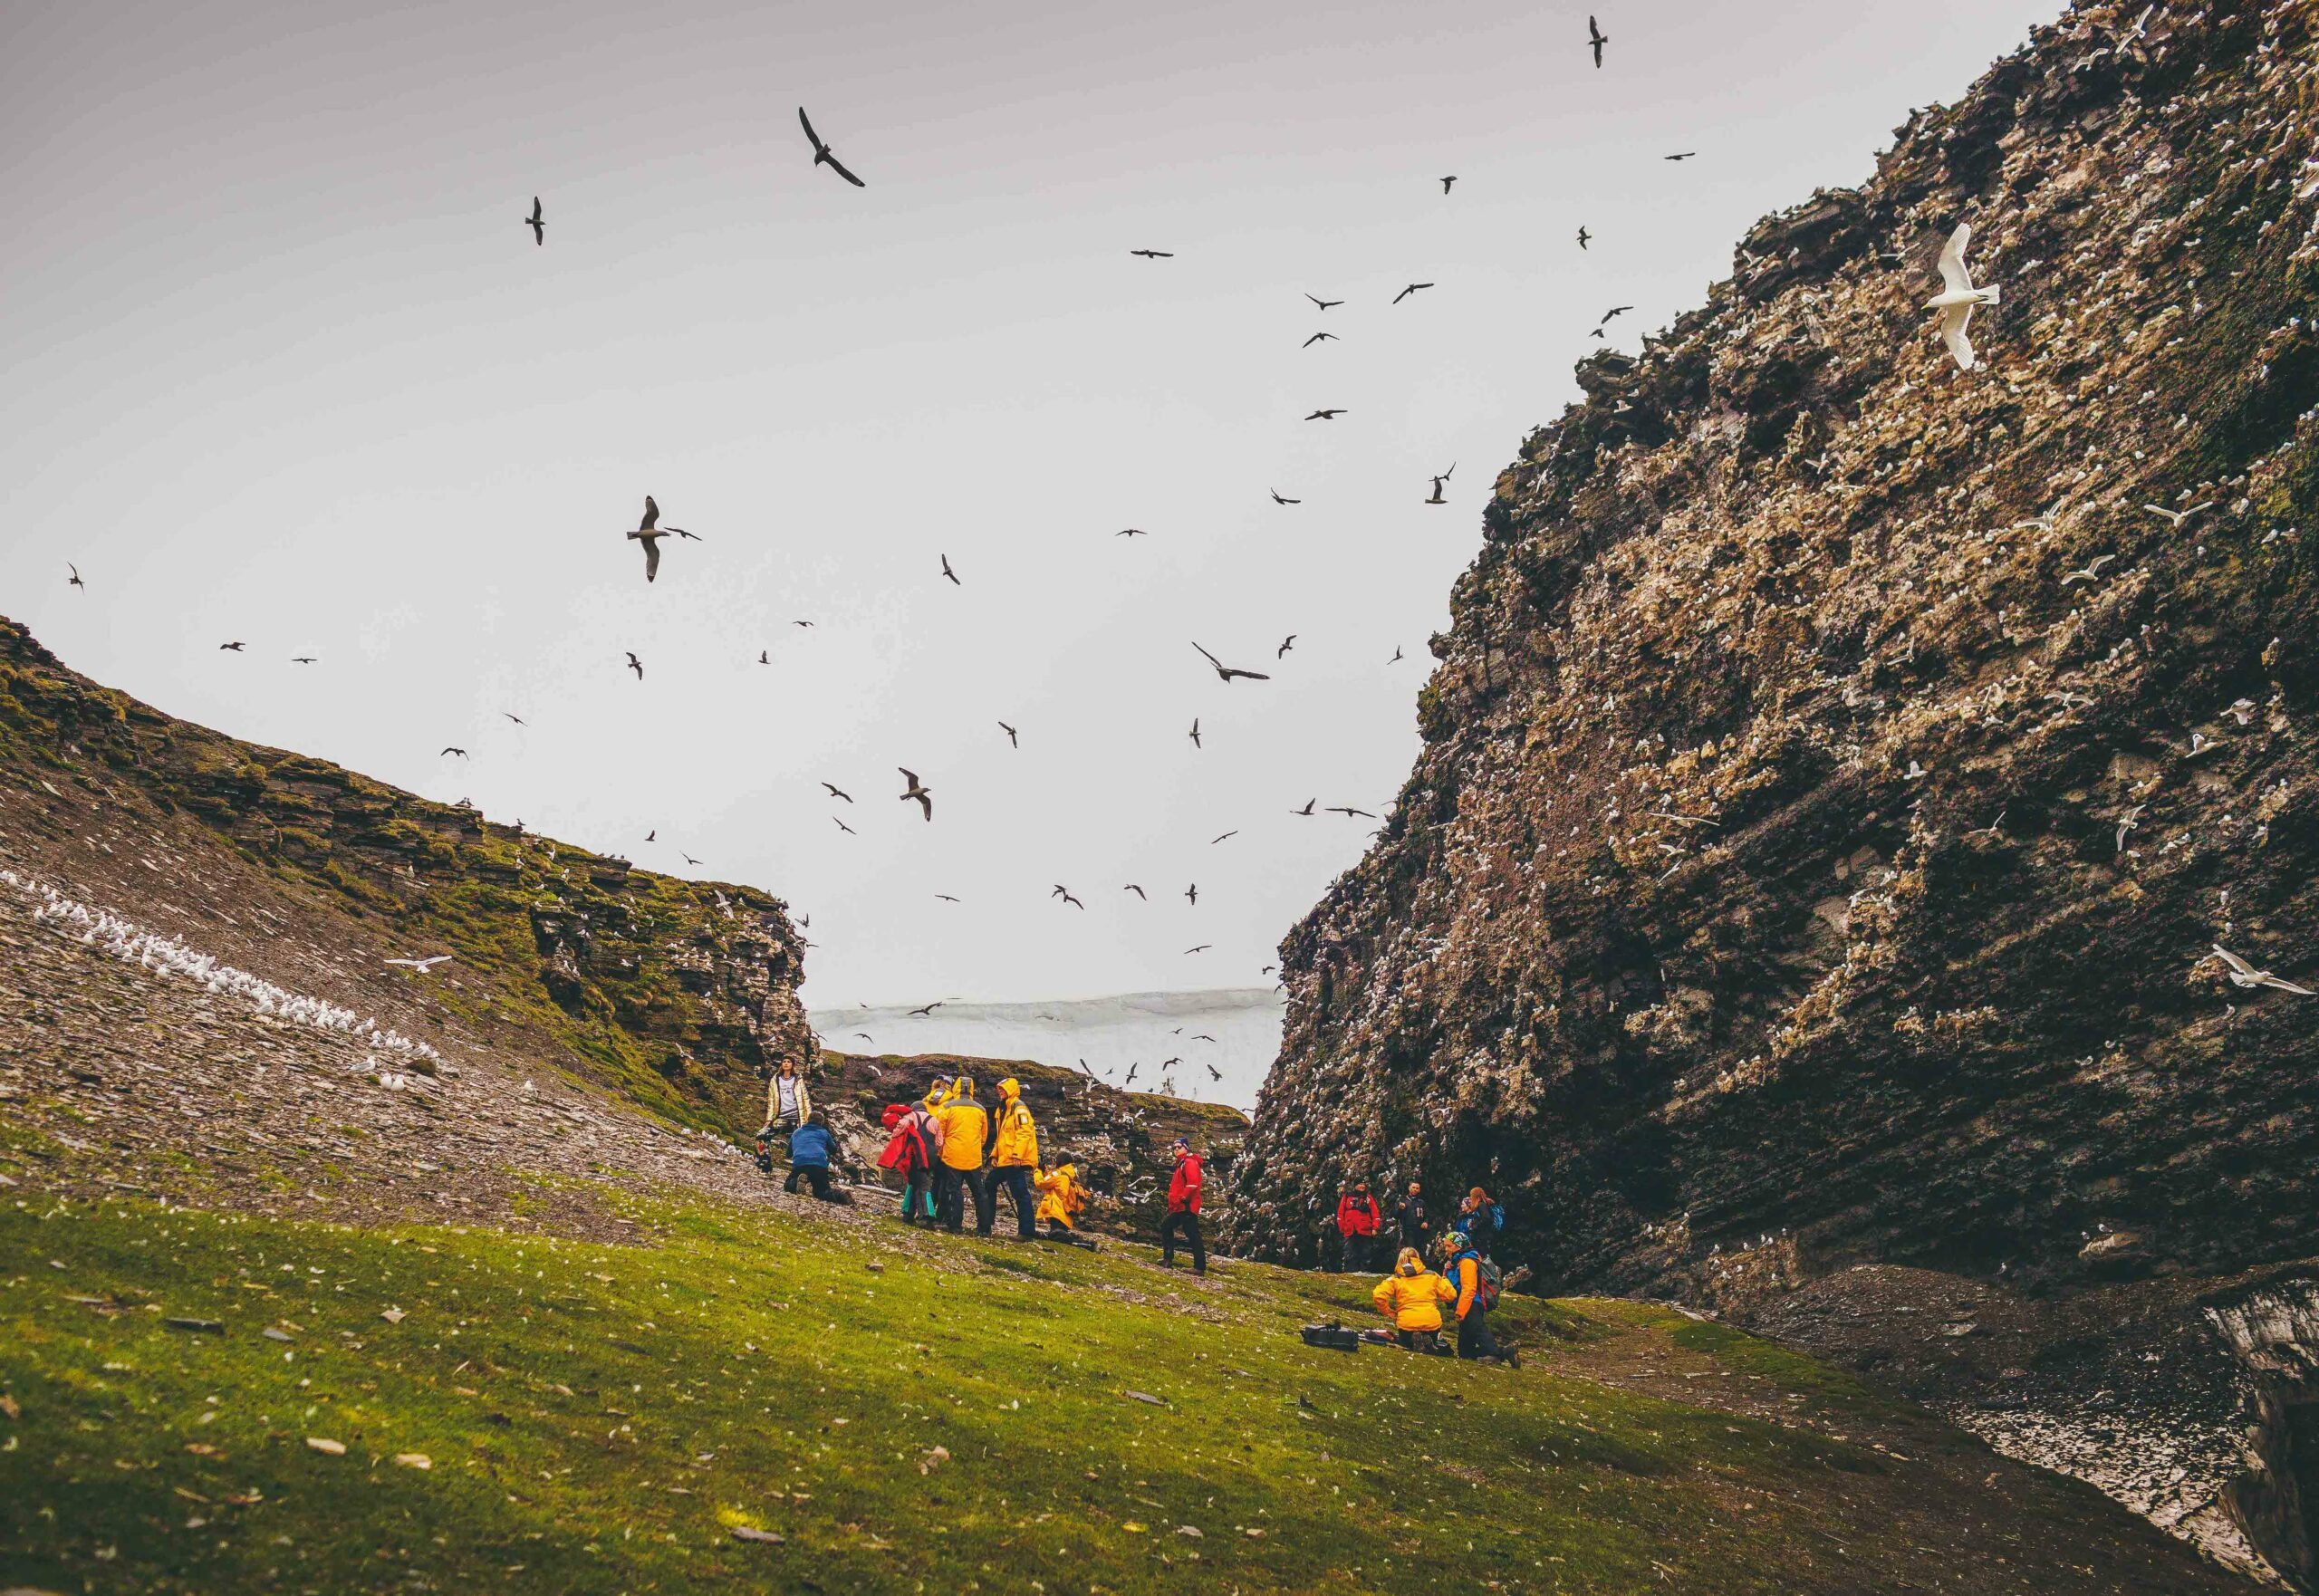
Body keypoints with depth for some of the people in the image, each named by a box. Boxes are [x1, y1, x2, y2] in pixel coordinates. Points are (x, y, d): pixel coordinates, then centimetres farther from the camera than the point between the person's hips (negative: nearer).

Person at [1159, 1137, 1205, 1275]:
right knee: (1166, 1227, 17)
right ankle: (1168, 1259, 19)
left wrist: (1183, 1198, -21)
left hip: (1187, 1207, -11)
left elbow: (1193, 1183, -23)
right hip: (1178, 1207, 11)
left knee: (1192, 1235, -13)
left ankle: (1200, 1266, -15)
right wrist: (1172, 1203, 22)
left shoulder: (1189, 1162, -8)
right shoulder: (1181, 1164, 24)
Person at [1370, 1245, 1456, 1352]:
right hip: (1432, 1323, 1)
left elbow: (1378, 1295, -10)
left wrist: (1389, 1313, 5)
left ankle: (1414, 1341, -6)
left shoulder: (1396, 1279, 5)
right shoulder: (1432, 1276, 8)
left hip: (1407, 1323, -1)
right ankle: (1429, 1343, -6)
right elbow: (1450, 1295, 8)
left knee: (1407, 1343, 31)